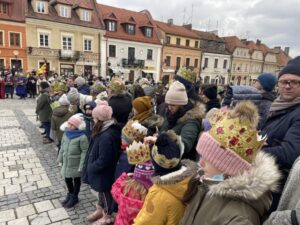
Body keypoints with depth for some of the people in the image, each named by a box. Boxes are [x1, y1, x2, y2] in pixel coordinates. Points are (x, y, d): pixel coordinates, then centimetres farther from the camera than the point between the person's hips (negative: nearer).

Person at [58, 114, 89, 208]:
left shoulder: (82, 137, -26)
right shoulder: (66, 133, -4)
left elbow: (85, 152, -22)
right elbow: (62, 147, 8)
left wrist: (81, 166, -20)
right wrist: (60, 159, 13)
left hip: (76, 164, -6)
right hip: (67, 163, 7)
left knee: (76, 180, 15)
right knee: (67, 179, 22)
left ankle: (74, 197, 36)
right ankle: (70, 194, 46)